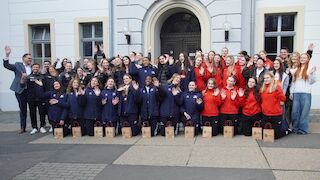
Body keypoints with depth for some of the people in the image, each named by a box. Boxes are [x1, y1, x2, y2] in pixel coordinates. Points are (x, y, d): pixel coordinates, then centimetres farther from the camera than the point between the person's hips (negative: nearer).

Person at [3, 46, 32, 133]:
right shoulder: (18, 65, 4)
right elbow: (6, 65, -5)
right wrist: (7, 55, -16)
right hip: (21, 91, -1)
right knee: (22, 109, 6)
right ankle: (22, 127, 15)